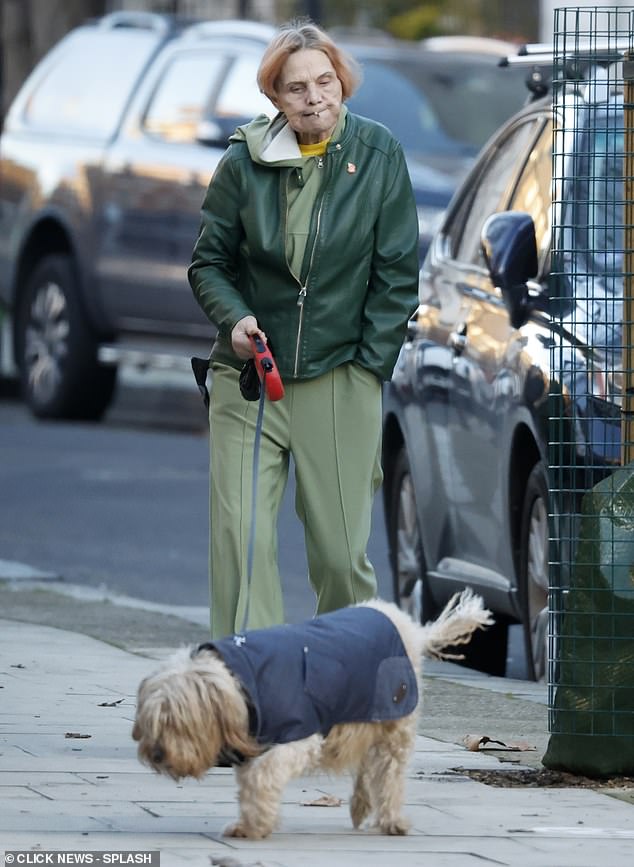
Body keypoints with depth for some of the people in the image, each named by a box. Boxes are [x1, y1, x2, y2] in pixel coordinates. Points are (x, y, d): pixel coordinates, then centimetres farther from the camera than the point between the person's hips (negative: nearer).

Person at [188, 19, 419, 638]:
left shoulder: (378, 154, 1)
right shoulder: (244, 162, 0)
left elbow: (398, 272, 4)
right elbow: (208, 262, 10)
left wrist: (371, 362, -1)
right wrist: (234, 319, -9)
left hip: (341, 379, 0)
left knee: (341, 548, 1)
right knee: (240, 537, -9)